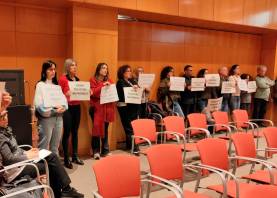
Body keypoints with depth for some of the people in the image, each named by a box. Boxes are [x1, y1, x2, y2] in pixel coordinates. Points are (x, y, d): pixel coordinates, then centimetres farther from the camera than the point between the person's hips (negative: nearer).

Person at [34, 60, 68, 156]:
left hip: (58, 117, 6)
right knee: (44, 147, -2)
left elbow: (64, 99, 9)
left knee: (55, 146, 13)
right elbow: (38, 104, -12)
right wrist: (54, 108, -17)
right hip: (46, 118, -6)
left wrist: (62, 107, -12)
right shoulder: (40, 85, -3)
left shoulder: (56, 85, 15)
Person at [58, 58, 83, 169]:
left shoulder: (77, 79, 13)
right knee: (67, 133, -1)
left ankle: (75, 156, 22)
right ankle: (66, 158, 9)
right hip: (67, 108, -6)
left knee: (75, 132, 12)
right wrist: (67, 95, -27)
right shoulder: (62, 79, -7)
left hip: (77, 107, 6)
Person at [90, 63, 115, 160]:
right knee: (97, 128, -6)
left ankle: (105, 150, 15)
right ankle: (96, 151, 4)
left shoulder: (109, 80, 16)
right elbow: (93, 93, -10)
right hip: (97, 107, -4)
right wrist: (103, 85, -16)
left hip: (107, 107, 4)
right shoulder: (93, 80, 3)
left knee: (105, 128, 6)